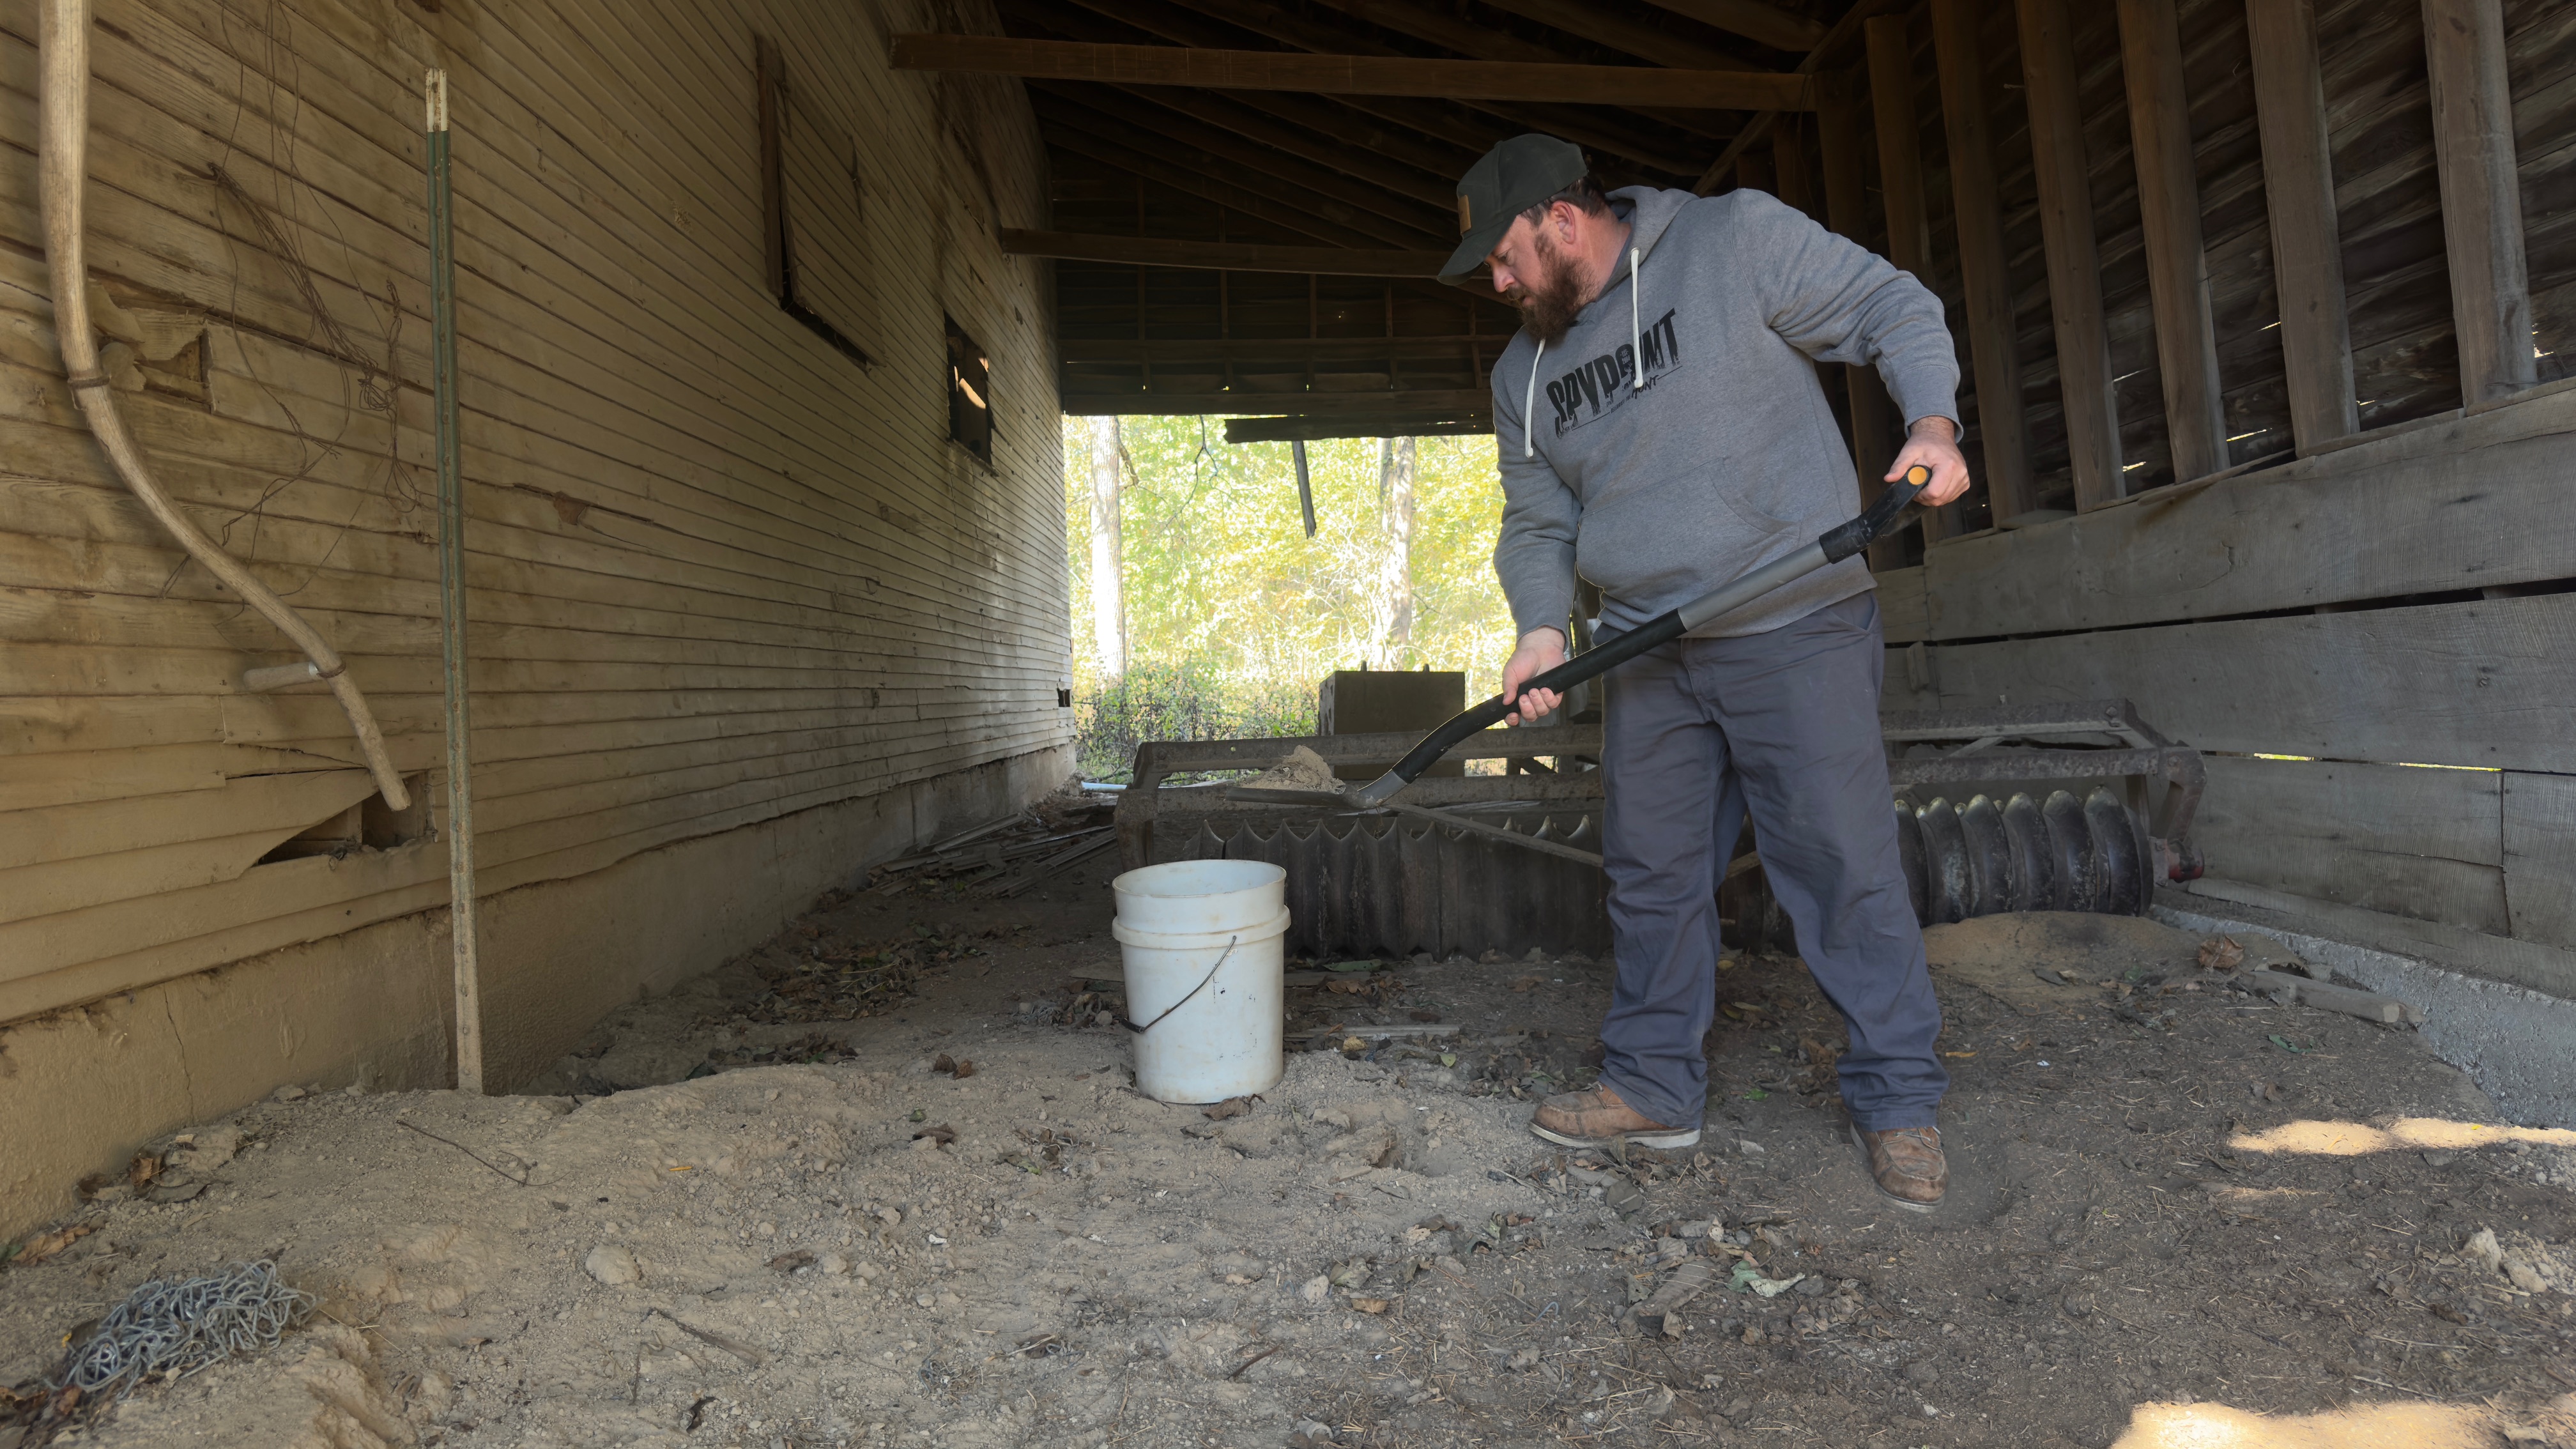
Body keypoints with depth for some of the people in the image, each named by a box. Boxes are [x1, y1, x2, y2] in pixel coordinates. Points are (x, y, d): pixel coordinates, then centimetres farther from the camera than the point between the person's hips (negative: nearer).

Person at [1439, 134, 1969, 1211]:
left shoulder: (1740, 239, -3)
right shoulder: (1523, 374, 12)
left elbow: (1895, 310, 1)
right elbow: (1536, 523, 14)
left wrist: (1932, 422, -17)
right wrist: (1542, 627, -4)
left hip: (1795, 628, -5)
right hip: (1647, 657, 6)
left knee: (1844, 864, -3)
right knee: (1652, 873, 9)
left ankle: (1898, 1101, 12)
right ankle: (1655, 1086, 23)